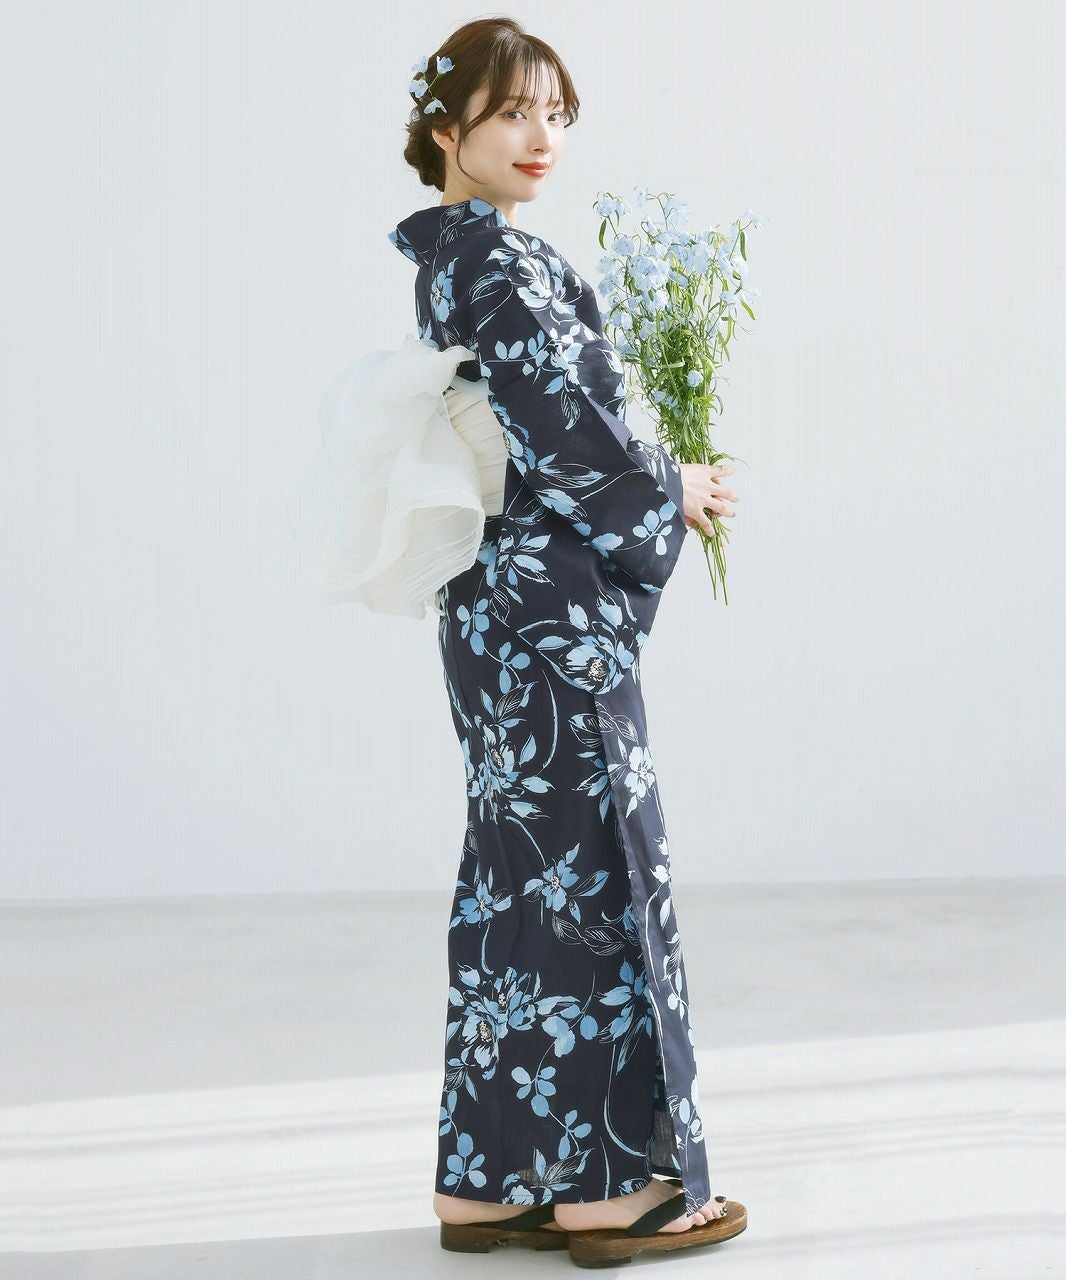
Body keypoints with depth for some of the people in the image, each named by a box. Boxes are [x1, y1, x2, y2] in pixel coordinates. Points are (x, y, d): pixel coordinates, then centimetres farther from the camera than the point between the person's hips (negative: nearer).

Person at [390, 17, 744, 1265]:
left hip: (491, 601, 10)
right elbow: (564, 435, -19)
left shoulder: (446, 258, 15)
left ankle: (492, 1176, 19)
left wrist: (651, 482, 12)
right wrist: (674, 492, -3)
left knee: (517, 873, 12)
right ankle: (608, 1180, 8)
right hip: (550, 605, -10)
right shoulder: (504, 261, -14)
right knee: (595, 866, -2)